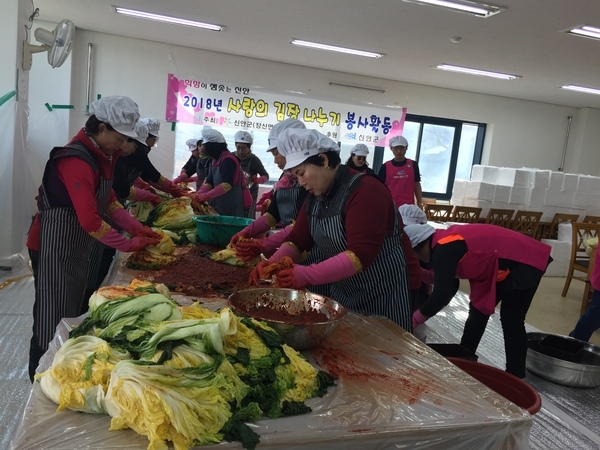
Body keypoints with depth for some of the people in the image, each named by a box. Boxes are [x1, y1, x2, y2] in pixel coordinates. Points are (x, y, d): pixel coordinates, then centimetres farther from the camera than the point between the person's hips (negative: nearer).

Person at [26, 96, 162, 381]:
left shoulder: (100, 155, 6)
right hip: (56, 247, -9)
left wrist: (136, 228, 1)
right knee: (54, 319, 3)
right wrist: (129, 244, -20)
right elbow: (90, 220, -29)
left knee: (75, 312, 19)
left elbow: (108, 200, 11)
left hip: (79, 245, 10)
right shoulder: (77, 160, -25)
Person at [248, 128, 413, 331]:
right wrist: (273, 262, -14)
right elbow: (298, 239, 4)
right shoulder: (315, 197, 6)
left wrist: (307, 275, -33)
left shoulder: (366, 191, -21)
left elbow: (361, 254, -29)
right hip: (334, 292, 7)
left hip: (376, 297, -7)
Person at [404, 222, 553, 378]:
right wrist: (425, 311, 11)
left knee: (511, 321, -7)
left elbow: (442, 294, -30)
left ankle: (515, 377, 4)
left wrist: (414, 320, -20)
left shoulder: (443, 250, -25)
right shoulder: (445, 242, 4)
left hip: (523, 263, -10)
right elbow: (449, 287, 12)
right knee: (478, 311, 12)